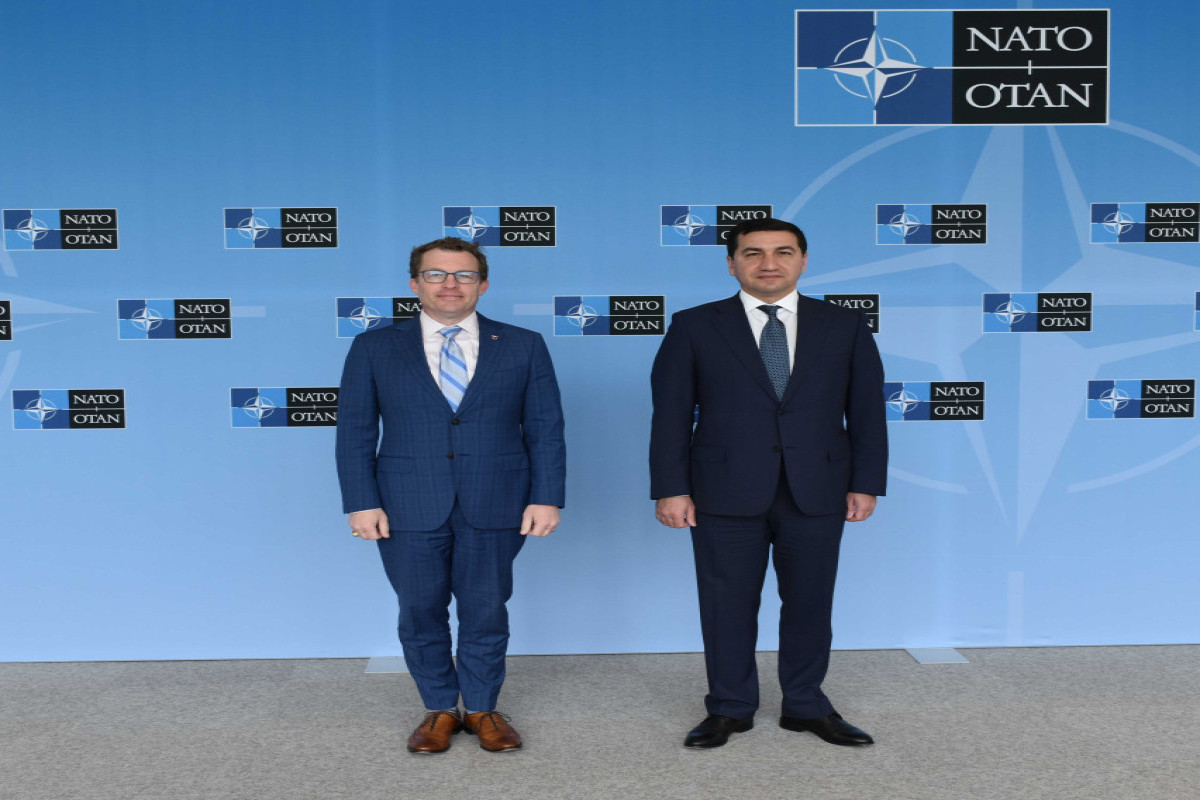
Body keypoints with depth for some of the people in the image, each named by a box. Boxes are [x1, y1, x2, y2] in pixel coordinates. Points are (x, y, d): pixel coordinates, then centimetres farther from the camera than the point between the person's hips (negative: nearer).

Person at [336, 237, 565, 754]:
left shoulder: (524, 347, 5)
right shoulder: (374, 348, 4)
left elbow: (546, 429, 3)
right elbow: (355, 432, 2)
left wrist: (547, 498, -4)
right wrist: (361, 502, -5)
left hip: (496, 507, 0)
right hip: (409, 508, 0)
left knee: (486, 611, 8)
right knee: (420, 613, 8)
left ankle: (482, 710, 27)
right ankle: (439, 710, 27)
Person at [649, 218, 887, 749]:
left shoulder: (845, 326, 6)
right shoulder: (694, 327, 1)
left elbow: (866, 411, 6)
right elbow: (671, 414, -1)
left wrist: (866, 483, 1)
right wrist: (671, 488, -6)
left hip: (816, 492, 2)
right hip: (726, 493, -1)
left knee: (809, 602, 10)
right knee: (727, 604, 6)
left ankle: (806, 706, 28)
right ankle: (730, 708, 24)